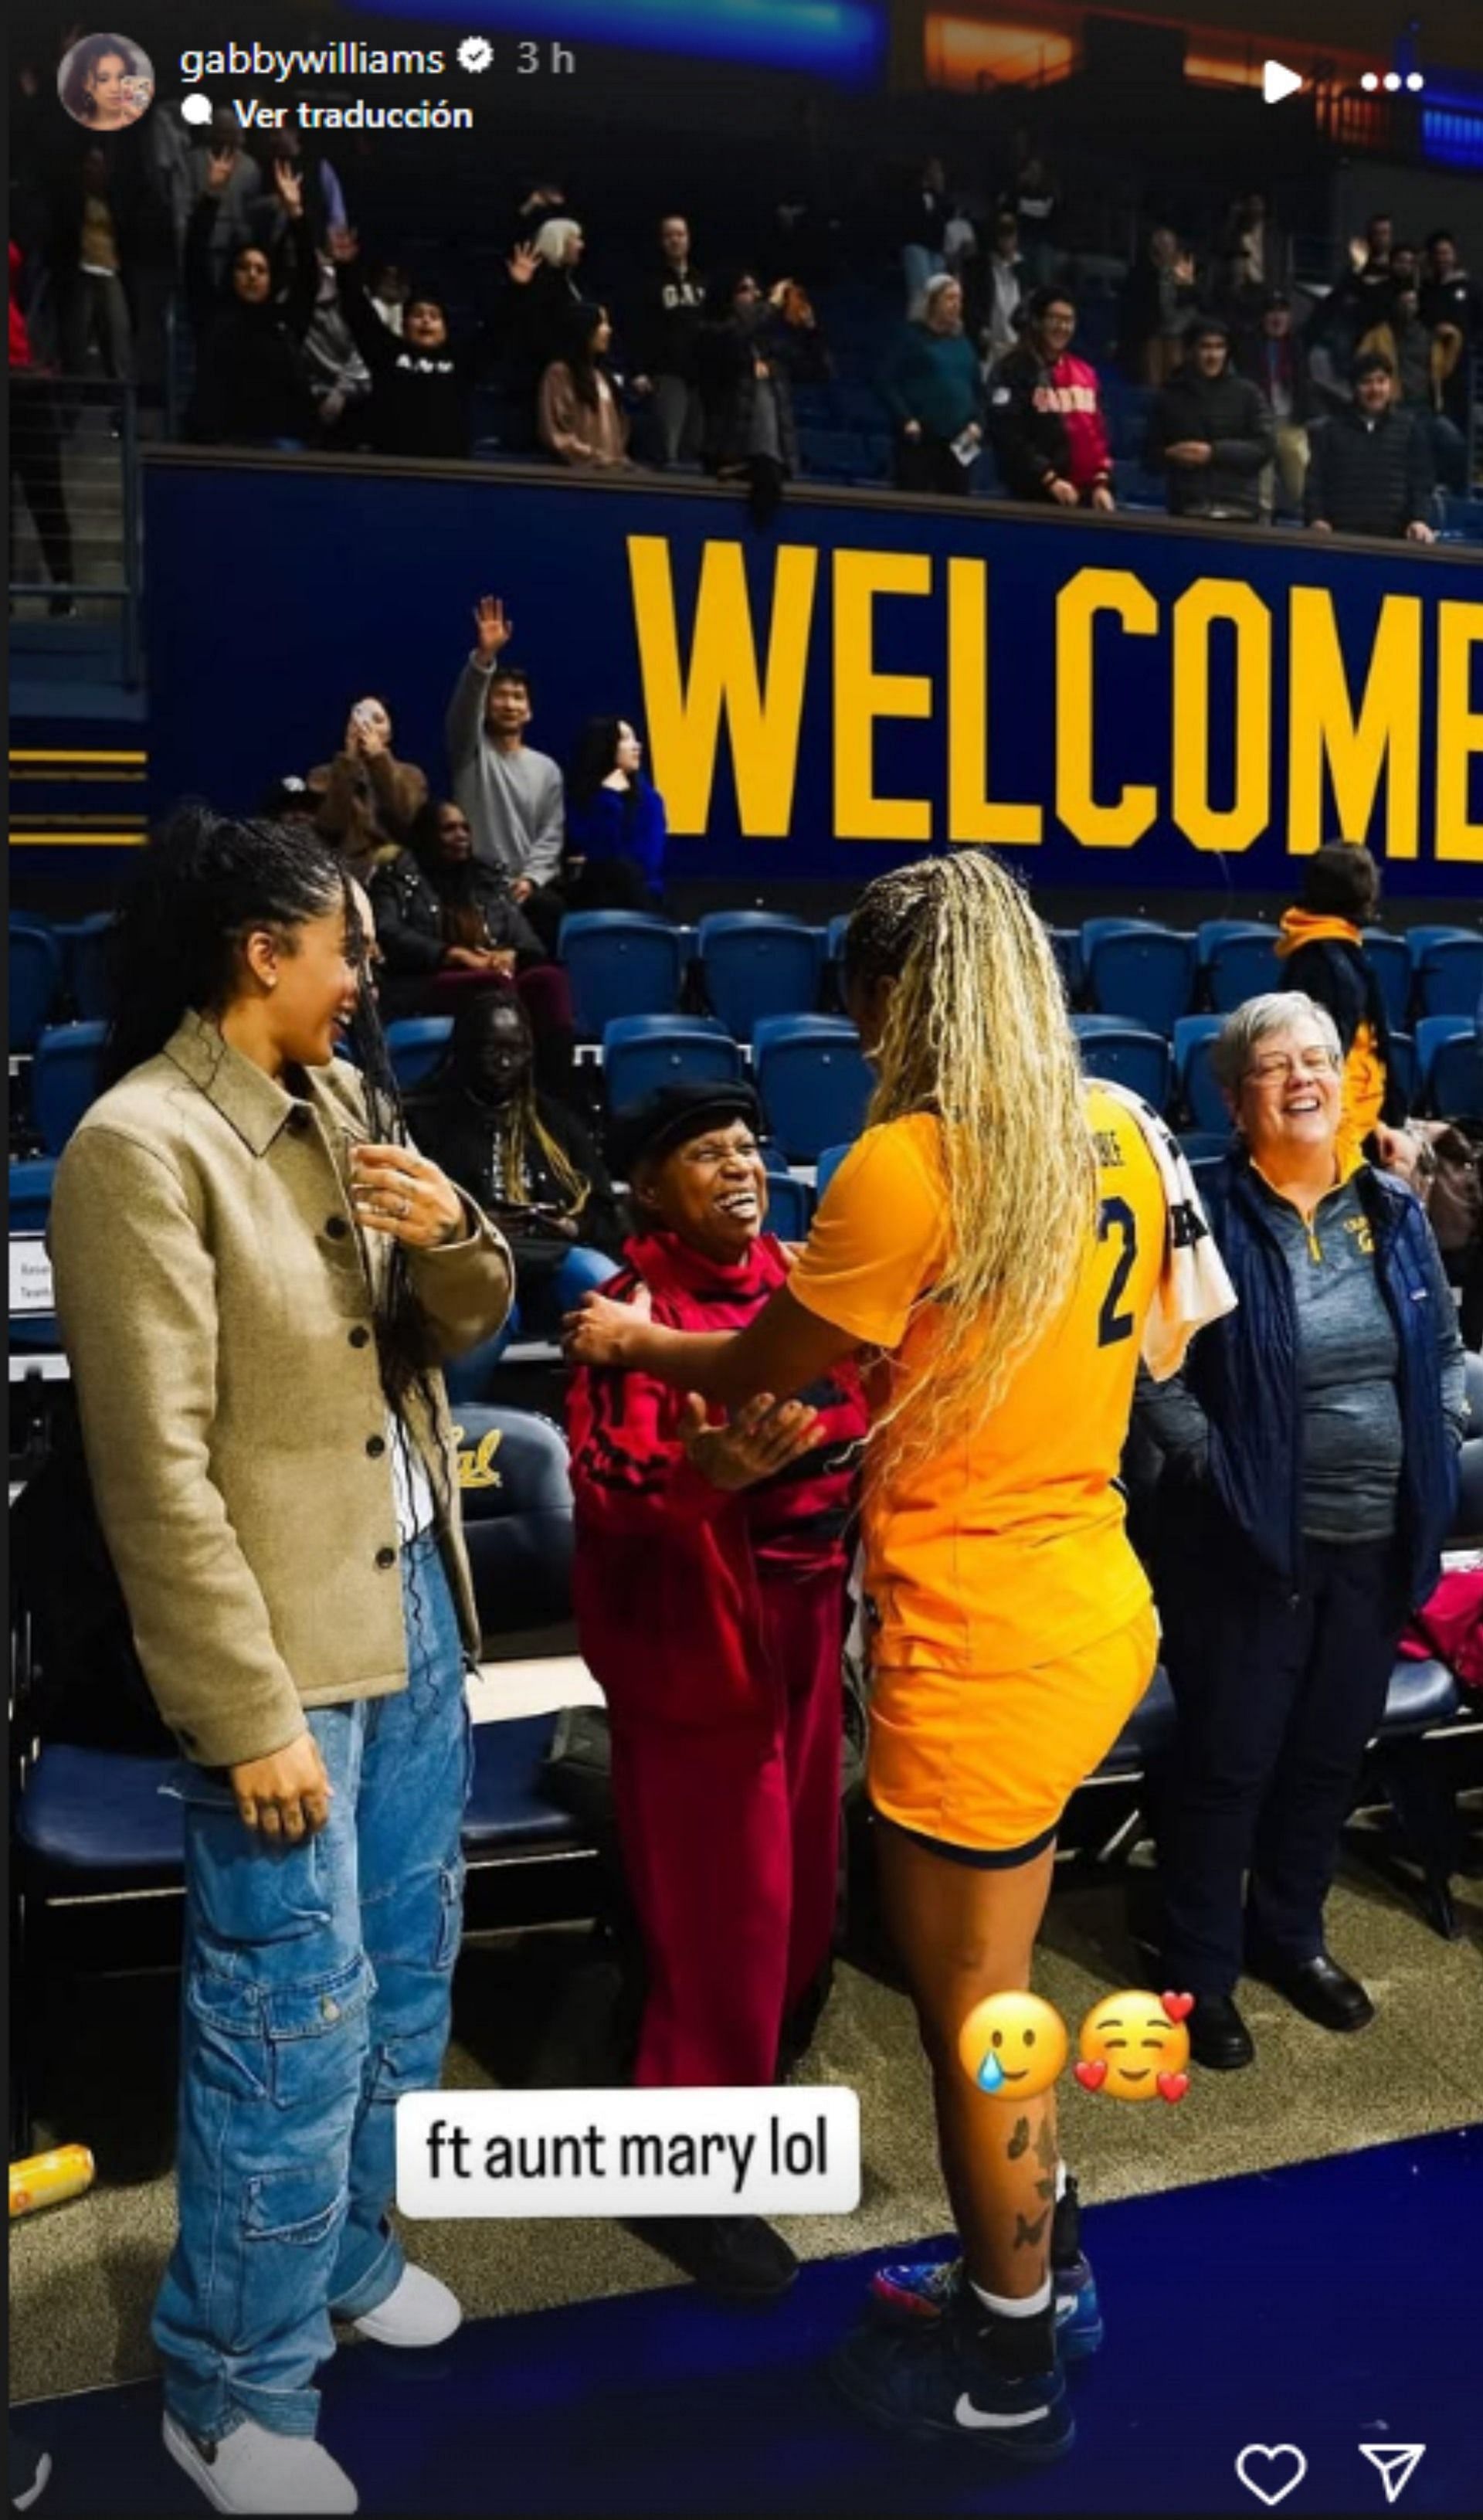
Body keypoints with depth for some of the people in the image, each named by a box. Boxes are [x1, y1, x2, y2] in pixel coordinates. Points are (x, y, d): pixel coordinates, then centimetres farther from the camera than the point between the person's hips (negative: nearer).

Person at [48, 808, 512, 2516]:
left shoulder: (343, 1106, 7)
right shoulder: (141, 1143, -17)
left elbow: (462, 1329, 12)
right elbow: (156, 1463, -20)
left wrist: (451, 1234, -11)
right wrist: (250, 1712, -19)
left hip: (414, 1601, 8)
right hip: (285, 1644, -8)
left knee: (406, 1963, 21)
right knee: (294, 2024, 4)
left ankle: (349, 2252, 44)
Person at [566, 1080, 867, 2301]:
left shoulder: (793, 1278, 6)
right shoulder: (630, 1309, -15)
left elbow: (854, 1418, 15)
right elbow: (607, 1488, -26)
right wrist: (705, 1473, -44)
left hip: (807, 1616, 7)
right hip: (695, 1632, -7)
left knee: (802, 1881, 18)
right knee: (723, 1904, 0)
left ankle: (749, 2071, 42)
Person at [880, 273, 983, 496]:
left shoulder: (963, 341, 16)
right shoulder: (914, 337, 2)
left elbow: (977, 388, 21)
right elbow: (889, 385, -2)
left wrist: (977, 422, 4)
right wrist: (906, 420, -14)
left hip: (959, 441, 5)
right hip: (920, 439, -5)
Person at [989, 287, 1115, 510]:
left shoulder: (1085, 373, 18)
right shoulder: (1014, 370, -2)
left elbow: (1098, 433, 18)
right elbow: (1009, 436, -13)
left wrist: (1102, 483, 3)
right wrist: (1050, 479, -18)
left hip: (1086, 495, 6)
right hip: (1036, 495, -6)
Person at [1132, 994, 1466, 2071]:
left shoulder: (1394, 1208, 5)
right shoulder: (1207, 1215, -13)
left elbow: (1446, 1345, 15)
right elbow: (1150, 1366, -13)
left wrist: (1438, 1444, 3)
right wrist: (1214, 1462, -16)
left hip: (1379, 1542, 6)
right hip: (1252, 1541, -5)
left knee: (1333, 1750, 19)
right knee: (1228, 1761, 7)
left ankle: (1288, 1931, 40)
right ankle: (1202, 1970, 25)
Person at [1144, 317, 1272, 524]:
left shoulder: (1246, 393, 10)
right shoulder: (1170, 396, 13)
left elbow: (1265, 447, 2)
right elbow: (1150, 455, 16)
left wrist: (1214, 452, -9)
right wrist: (1170, 456, -8)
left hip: (1237, 512, -1)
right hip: (1185, 511, 1)